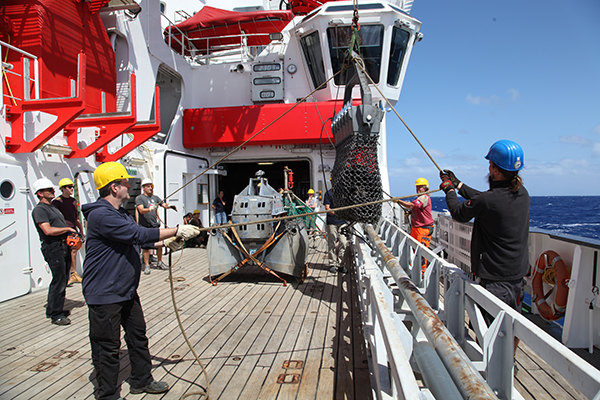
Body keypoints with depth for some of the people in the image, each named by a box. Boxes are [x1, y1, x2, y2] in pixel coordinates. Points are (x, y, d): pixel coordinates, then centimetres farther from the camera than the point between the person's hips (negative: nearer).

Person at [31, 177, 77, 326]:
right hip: (53, 248, -9)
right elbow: (48, 230, -20)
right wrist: (67, 229, -9)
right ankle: (55, 315, 0)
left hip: (64, 246, 9)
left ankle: (53, 309, 25)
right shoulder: (39, 209, -8)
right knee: (59, 280, -8)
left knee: (63, 279, 13)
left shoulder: (53, 207, 22)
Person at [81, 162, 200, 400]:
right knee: (107, 346, 3)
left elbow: (139, 238, 17)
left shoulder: (122, 214, 12)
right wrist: (177, 230, -24)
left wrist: (166, 242, 1)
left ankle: (142, 380, 35)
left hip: (126, 290, 10)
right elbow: (139, 234, -28)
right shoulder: (101, 215, -22)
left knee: (138, 335, 19)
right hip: (104, 294, -10)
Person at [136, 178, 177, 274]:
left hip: (155, 225, 5)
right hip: (145, 227, -5)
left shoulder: (155, 197, 14)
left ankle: (159, 263, 22)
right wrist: (150, 209, -36)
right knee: (146, 246, -4)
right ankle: (146, 265, 5)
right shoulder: (139, 198, -3)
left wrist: (170, 206, -15)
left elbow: (164, 205, 7)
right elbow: (141, 210, -17)